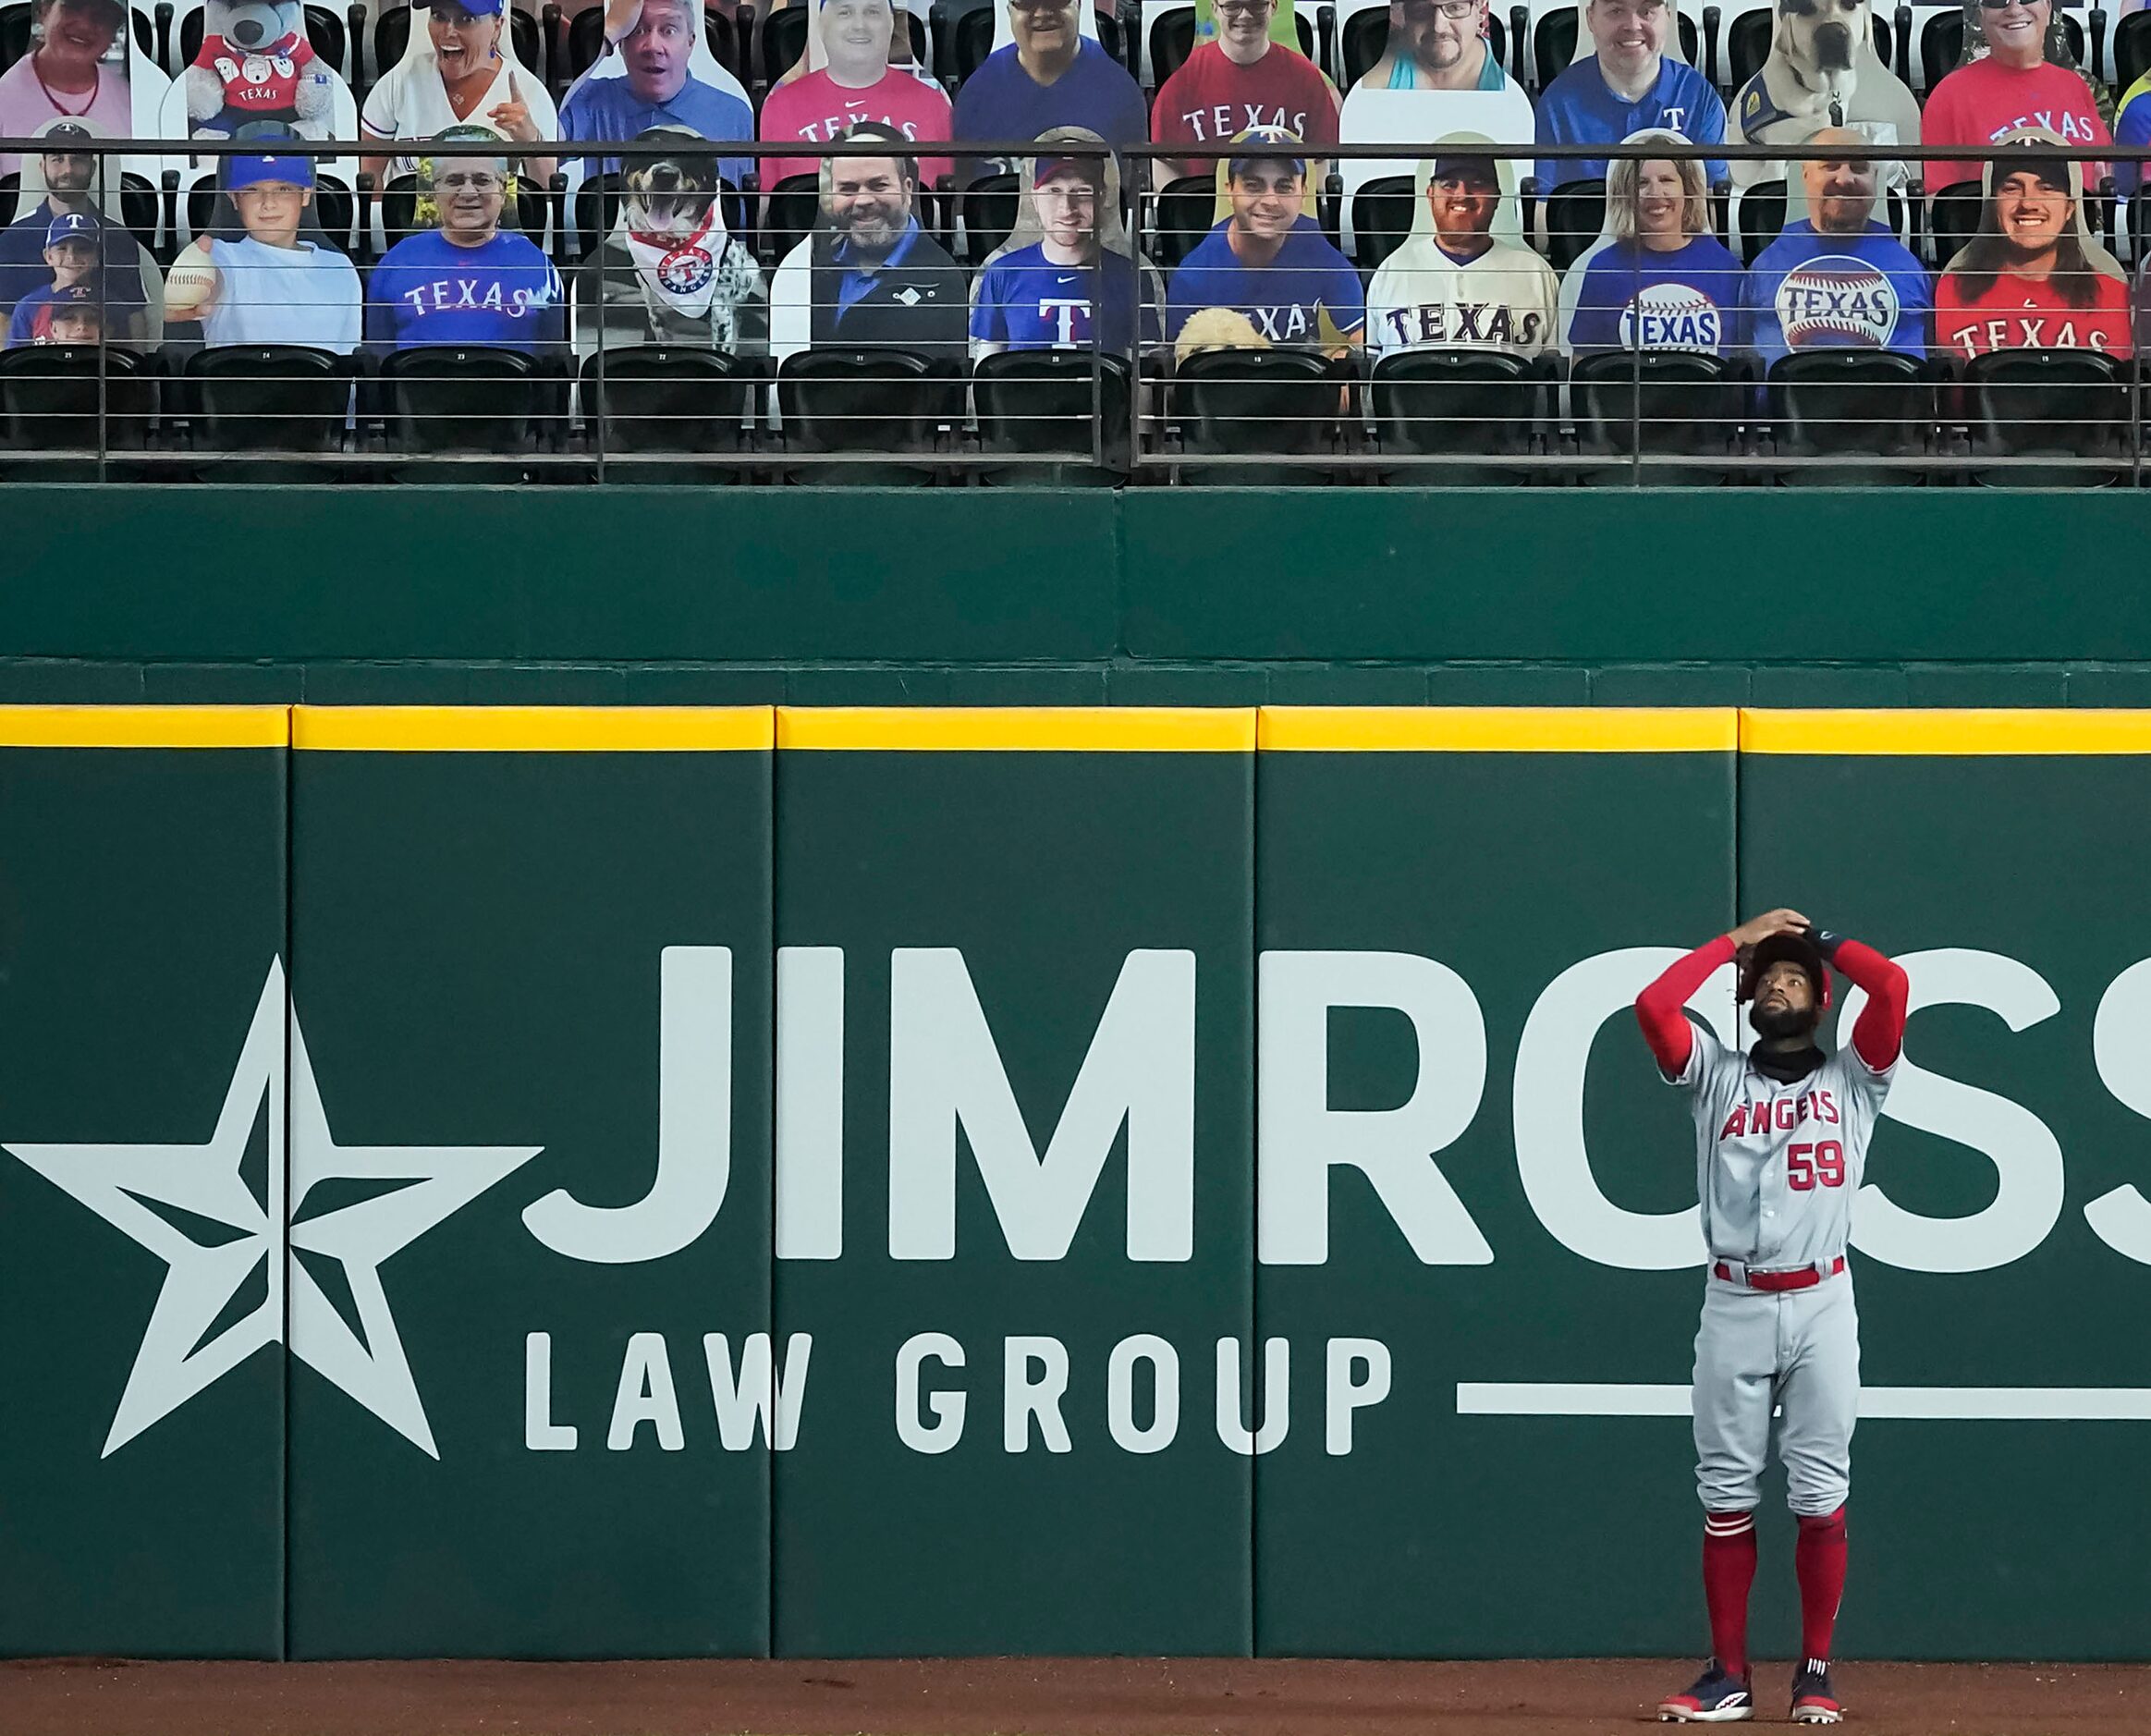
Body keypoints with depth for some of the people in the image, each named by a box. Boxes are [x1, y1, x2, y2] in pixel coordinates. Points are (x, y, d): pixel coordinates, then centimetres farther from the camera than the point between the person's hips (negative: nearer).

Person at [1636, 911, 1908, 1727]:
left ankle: (1816, 1671, 4)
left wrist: (1822, 939, 10)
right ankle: (1728, 1674, 4)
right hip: (1734, 1304, 1)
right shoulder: (1717, 1076, 14)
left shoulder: (1852, 1079, 11)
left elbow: (1893, 983, -6)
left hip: (1821, 1303, -1)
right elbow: (1653, 1004, -2)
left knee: (1820, 1493, -3)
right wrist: (1738, 940, 8)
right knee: (1726, 1494, 0)